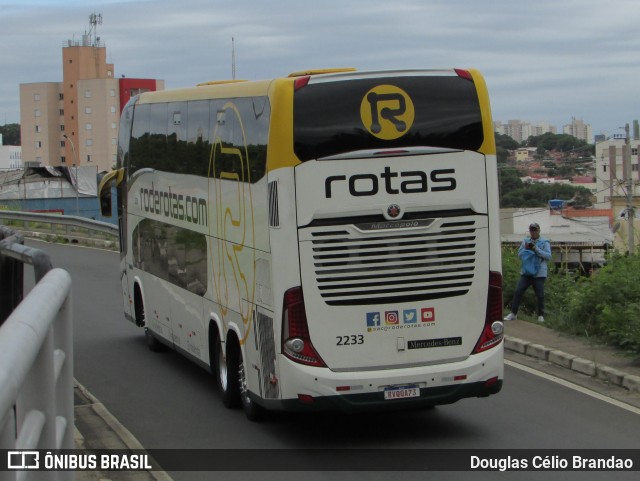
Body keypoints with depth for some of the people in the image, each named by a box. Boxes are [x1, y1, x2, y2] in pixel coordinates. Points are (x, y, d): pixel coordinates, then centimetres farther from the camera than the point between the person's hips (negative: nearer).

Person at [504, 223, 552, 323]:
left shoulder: (544, 243, 2)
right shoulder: (525, 241, 14)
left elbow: (548, 256, -9)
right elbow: (519, 254, 10)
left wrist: (536, 249, -18)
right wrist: (526, 249, -9)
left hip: (539, 274, -3)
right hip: (526, 272, 3)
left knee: (540, 295, -1)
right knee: (518, 292, -5)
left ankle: (541, 316, 11)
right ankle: (513, 313, 2)